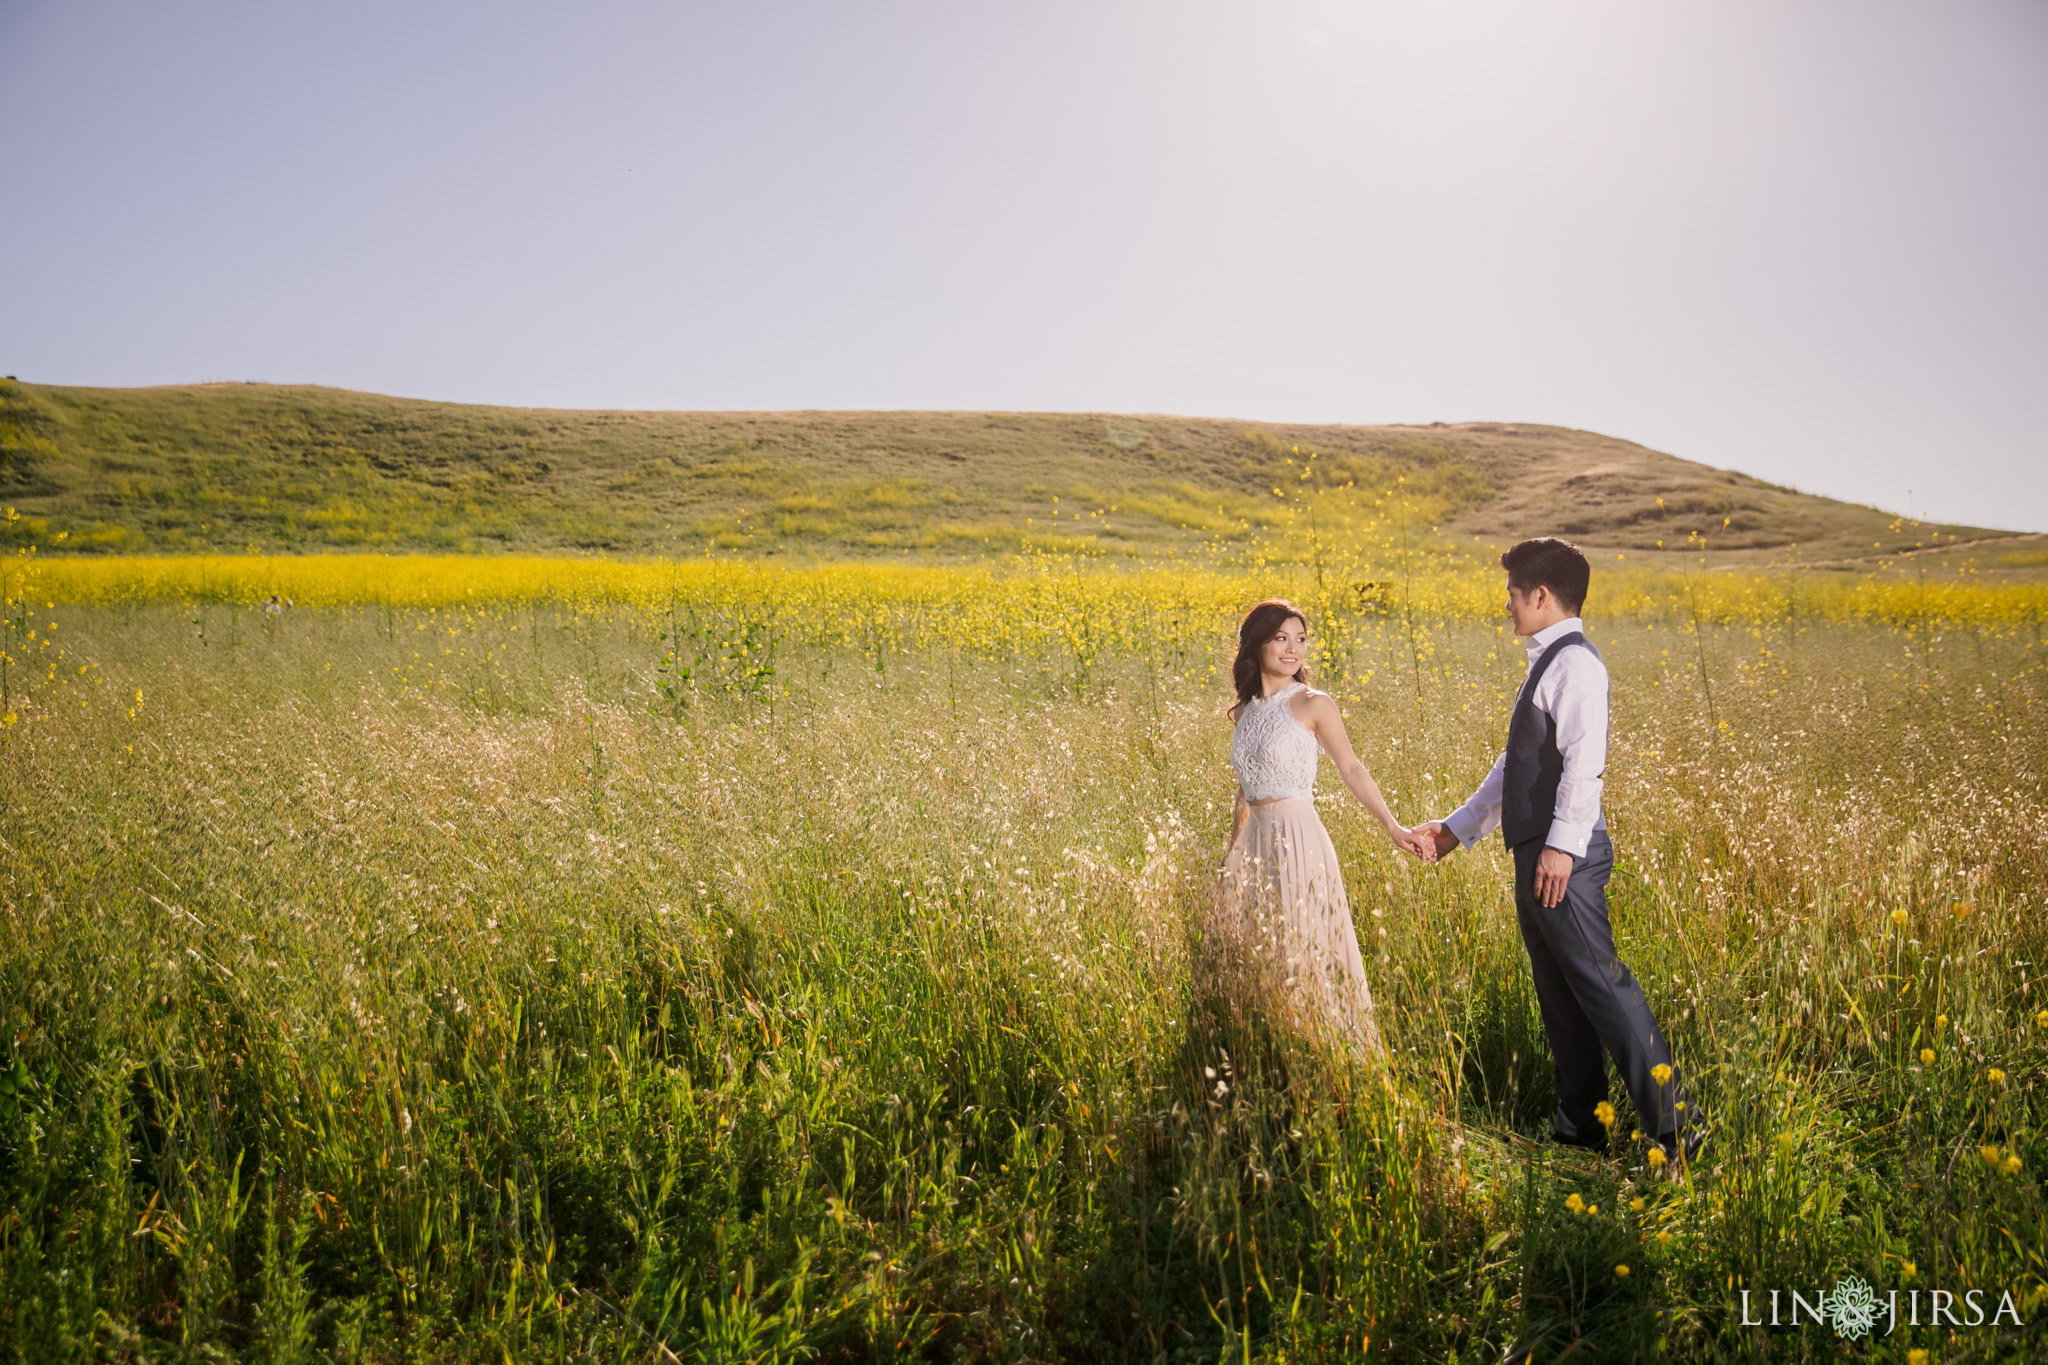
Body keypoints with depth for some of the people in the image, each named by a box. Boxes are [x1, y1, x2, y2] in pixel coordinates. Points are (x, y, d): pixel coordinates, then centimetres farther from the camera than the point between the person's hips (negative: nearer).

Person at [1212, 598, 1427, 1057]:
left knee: (1300, 955, -2)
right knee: (1248, 950, 9)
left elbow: (1351, 768, -7)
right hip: (1255, 843, 6)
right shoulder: (1244, 711, 11)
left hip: (1299, 842, -6)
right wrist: (1232, 853, 22)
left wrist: (1392, 826, -17)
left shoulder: (1313, 704, -5)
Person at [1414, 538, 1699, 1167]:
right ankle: (1579, 1125, 23)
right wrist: (1458, 826, 25)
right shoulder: (1546, 664, 19)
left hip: (1564, 859, -10)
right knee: (1559, 995, 14)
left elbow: (1585, 760, -23)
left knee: (1600, 985, -8)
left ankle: (1672, 1127, -1)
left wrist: (1562, 843, -30)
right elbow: (1516, 764, 25)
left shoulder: (1574, 662, -12)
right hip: (1536, 854, 10)